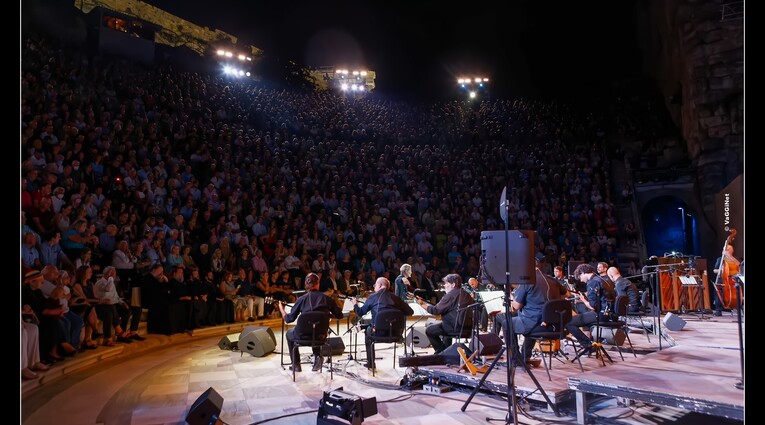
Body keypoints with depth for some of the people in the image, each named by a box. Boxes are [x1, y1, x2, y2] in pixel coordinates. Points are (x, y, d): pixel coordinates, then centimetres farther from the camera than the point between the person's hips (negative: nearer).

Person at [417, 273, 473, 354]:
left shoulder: (451, 295, -13)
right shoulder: (466, 294, 14)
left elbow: (436, 310, -12)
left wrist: (422, 304, -1)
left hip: (457, 327, -9)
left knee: (429, 330, 3)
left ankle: (441, 352, 10)